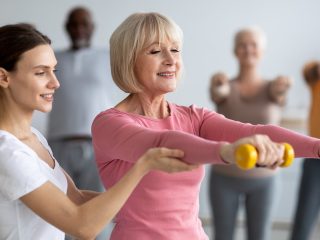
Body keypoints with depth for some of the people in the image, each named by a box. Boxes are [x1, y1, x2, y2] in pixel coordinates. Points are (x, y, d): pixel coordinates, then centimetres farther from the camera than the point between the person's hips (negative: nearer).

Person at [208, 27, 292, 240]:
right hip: (225, 178, 0)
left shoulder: (273, 88, -1)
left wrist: (282, 85, -52)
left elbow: (278, 93, -27)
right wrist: (218, 83, -52)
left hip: (263, 180, 0)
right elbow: (218, 92, -27)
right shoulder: (223, 88, -2)